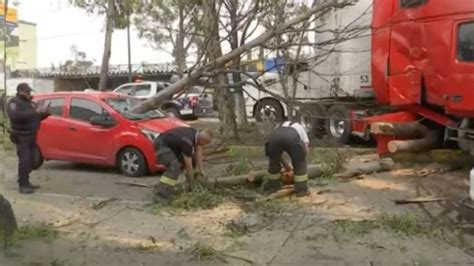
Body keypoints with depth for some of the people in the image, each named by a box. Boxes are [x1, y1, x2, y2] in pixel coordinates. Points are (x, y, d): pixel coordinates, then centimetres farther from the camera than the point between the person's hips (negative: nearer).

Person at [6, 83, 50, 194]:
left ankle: (26, 182, 19)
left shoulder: (31, 103, 15)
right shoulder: (14, 102, -9)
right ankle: (22, 185, -10)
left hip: (31, 136, 8)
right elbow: (15, 116, -28)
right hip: (21, 137, -8)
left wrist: (45, 112, -4)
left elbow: (38, 117, 19)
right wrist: (34, 112, -32)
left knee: (30, 161, 9)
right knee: (24, 161, -13)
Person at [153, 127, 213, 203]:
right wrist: (192, 183, -17)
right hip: (161, 144, -10)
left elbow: (198, 154, 0)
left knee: (192, 159, 12)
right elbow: (188, 166, -27)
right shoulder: (188, 142, -33)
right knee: (174, 167, -29)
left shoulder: (197, 134, -9)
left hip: (172, 144, 10)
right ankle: (160, 195, -31)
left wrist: (201, 170, -2)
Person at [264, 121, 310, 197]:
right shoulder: (300, 128, 41)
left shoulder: (278, 127, 46)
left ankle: (272, 186, 40)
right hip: (292, 138, -2)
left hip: (275, 135, 3)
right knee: (300, 164, 19)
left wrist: (284, 163, 49)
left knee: (273, 162, 27)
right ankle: (301, 190, 23)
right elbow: (305, 150, 27)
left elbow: (275, 152, 41)